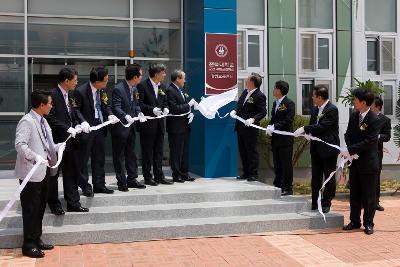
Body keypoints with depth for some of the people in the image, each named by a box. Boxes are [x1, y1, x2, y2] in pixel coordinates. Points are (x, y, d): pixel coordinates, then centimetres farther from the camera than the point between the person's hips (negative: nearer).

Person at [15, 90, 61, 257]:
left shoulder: (42, 121, 13)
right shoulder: (27, 121, -15)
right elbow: (20, 145, -26)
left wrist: (62, 145, 6)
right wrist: (36, 157, -34)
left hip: (43, 171, 9)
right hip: (31, 173, -9)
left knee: (40, 207, 17)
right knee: (30, 209, 0)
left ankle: (37, 239, 29)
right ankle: (29, 245, 11)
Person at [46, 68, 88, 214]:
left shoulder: (70, 95, 9)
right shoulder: (52, 95, -16)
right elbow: (51, 119, -20)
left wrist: (78, 125, 1)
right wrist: (68, 129, -20)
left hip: (70, 140, 8)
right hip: (56, 141, -8)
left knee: (71, 172, 12)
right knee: (53, 173, 8)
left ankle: (73, 202, 22)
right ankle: (54, 204, 21)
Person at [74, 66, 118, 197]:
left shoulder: (102, 90, 2)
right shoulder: (80, 91, -16)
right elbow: (76, 109, -13)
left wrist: (110, 115, -5)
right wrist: (83, 122, -27)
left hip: (100, 126, 7)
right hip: (87, 128, -6)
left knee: (99, 158, 14)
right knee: (83, 158, 4)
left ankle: (99, 185, 25)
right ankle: (85, 186, 15)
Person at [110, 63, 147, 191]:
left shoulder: (134, 89, 8)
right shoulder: (118, 89, -17)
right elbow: (116, 108, -22)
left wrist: (139, 113, -5)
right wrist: (125, 116, -38)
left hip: (131, 125, 8)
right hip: (120, 127, -8)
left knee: (131, 154, 14)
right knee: (119, 156, 4)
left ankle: (132, 179, 24)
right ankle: (121, 182, 11)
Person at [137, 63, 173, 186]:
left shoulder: (162, 86, 12)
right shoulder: (142, 85, -9)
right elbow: (139, 103, -12)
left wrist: (165, 109, 0)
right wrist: (152, 109, -21)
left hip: (159, 124, 6)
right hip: (147, 124, -6)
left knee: (159, 151, 11)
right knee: (147, 152, 2)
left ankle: (159, 176, 18)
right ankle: (147, 177, 11)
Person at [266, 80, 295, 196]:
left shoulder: (289, 103, -11)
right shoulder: (275, 103, 16)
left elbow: (288, 121, -18)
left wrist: (275, 127, -22)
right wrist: (270, 127, 0)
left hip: (285, 139, -8)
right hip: (275, 138, 8)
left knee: (286, 164, -1)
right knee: (277, 164, 14)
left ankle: (287, 188, 5)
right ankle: (278, 185, 23)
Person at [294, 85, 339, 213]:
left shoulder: (332, 109, -14)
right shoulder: (315, 110, 10)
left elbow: (322, 127, -22)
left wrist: (305, 128, -20)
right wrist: (305, 131, -9)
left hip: (328, 148, -8)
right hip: (316, 148, 8)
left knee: (329, 177, 3)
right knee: (315, 177, 12)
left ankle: (326, 204, 12)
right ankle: (314, 203, 20)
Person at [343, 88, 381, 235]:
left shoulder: (375, 120, -17)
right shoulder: (353, 116, 5)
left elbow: (368, 142, -21)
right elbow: (348, 135, 8)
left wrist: (350, 151, -20)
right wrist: (351, 151, -8)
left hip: (368, 163, -6)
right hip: (355, 162, 7)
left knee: (369, 194, 4)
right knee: (354, 193, 13)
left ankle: (368, 223, 15)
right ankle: (354, 221, 23)